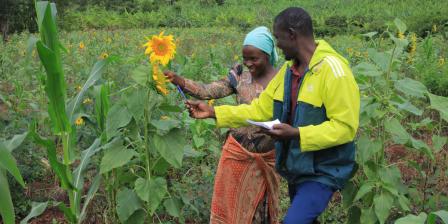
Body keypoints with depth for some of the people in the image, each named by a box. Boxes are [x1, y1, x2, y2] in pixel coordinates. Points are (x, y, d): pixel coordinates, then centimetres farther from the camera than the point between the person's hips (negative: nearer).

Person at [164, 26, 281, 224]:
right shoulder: (240, 76, -2)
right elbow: (209, 91, -13)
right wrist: (179, 81, -25)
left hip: (266, 159, -1)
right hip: (236, 153, 2)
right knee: (229, 204, 10)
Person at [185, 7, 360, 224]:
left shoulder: (333, 69, -19)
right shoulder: (288, 69, 6)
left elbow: (345, 127, -22)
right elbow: (260, 109, 8)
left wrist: (297, 134, -29)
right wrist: (213, 112, 2)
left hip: (322, 171, -8)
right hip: (296, 168, 8)